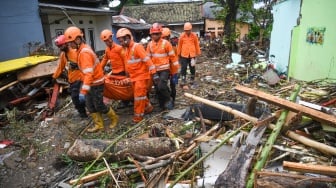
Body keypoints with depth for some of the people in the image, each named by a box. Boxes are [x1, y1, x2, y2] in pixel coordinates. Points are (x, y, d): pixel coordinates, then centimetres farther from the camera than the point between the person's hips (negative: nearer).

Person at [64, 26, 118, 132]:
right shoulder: (82, 49, 6)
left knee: (99, 106, 1)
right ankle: (99, 125, 21)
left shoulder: (84, 52, -25)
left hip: (96, 83, -10)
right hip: (91, 82, 10)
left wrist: (83, 91, -36)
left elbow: (88, 74, -33)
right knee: (90, 105, 12)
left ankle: (114, 118, 24)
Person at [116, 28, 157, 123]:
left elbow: (147, 60, -22)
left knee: (139, 95, -3)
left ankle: (138, 115, 8)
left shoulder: (137, 47, -18)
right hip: (134, 76, 9)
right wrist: (129, 74, 24)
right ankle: (148, 107, 36)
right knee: (140, 94, 18)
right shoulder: (127, 49, 10)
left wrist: (154, 73, -24)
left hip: (141, 76, -9)